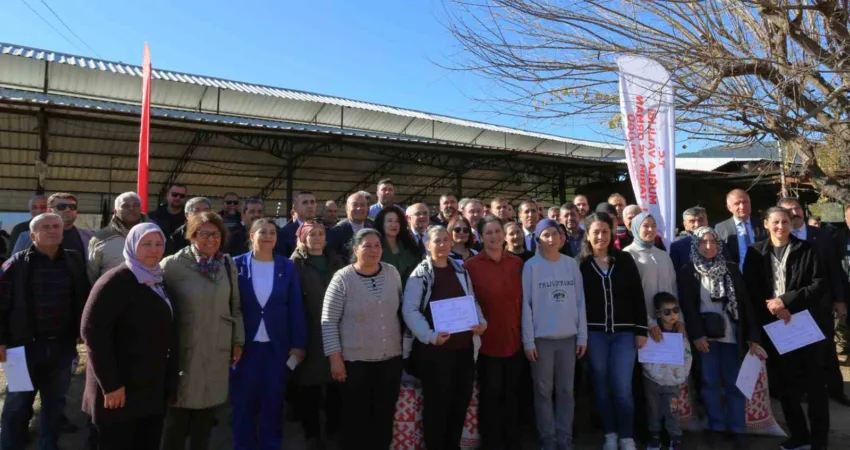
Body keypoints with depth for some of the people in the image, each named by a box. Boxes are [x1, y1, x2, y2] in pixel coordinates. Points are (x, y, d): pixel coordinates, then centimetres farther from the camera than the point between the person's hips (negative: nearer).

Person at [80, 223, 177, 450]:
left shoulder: (159, 282, 11)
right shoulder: (115, 282, -13)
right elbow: (93, 331, -20)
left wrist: (170, 380, 10)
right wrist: (110, 384, -22)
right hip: (122, 390, -7)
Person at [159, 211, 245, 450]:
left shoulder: (228, 265, 3)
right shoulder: (172, 265, -9)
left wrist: (238, 341, 9)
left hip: (218, 352, 3)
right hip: (184, 351, -3)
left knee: (206, 415, 14)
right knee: (178, 416, 7)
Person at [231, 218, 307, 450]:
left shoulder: (287, 267, 1)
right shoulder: (237, 264, -2)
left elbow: (296, 307, 1)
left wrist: (299, 344, -3)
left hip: (278, 346, 1)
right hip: (245, 345, -1)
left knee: (274, 403, 10)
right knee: (243, 404, 9)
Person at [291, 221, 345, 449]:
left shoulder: (336, 261, 11)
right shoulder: (296, 263, 1)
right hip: (309, 331, -3)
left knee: (335, 379, 8)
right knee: (309, 382, 5)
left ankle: (334, 427, 26)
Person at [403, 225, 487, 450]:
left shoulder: (461, 270, 12)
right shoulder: (420, 274, -6)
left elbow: (472, 301, 18)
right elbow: (409, 310, -12)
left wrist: (481, 321, -1)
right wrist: (430, 335, -23)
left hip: (463, 346, 6)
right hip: (434, 349, -5)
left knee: (462, 400, 14)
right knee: (436, 403, 5)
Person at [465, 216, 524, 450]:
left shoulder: (517, 263, 4)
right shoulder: (471, 266, -8)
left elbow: (522, 299, 10)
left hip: (514, 339, 4)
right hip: (488, 341, -4)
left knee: (512, 393, 17)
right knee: (490, 395, 10)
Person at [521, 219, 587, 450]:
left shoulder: (571, 263, 4)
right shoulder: (531, 266, -5)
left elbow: (580, 301, 7)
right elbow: (526, 304, -6)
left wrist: (582, 335, 4)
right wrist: (528, 340, -8)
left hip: (568, 337, 3)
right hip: (542, 338, -3)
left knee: (566, 391, 10)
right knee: (544, 391, 7)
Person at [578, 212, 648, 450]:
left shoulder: (625, 259, 3)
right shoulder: (580, 263, -1)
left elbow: (637, 296, 4)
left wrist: (641, 330, 0)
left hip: (624, 332, 0)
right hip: (595, 333, 0)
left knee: (622, 388, -2)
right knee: (602, 387, 9)